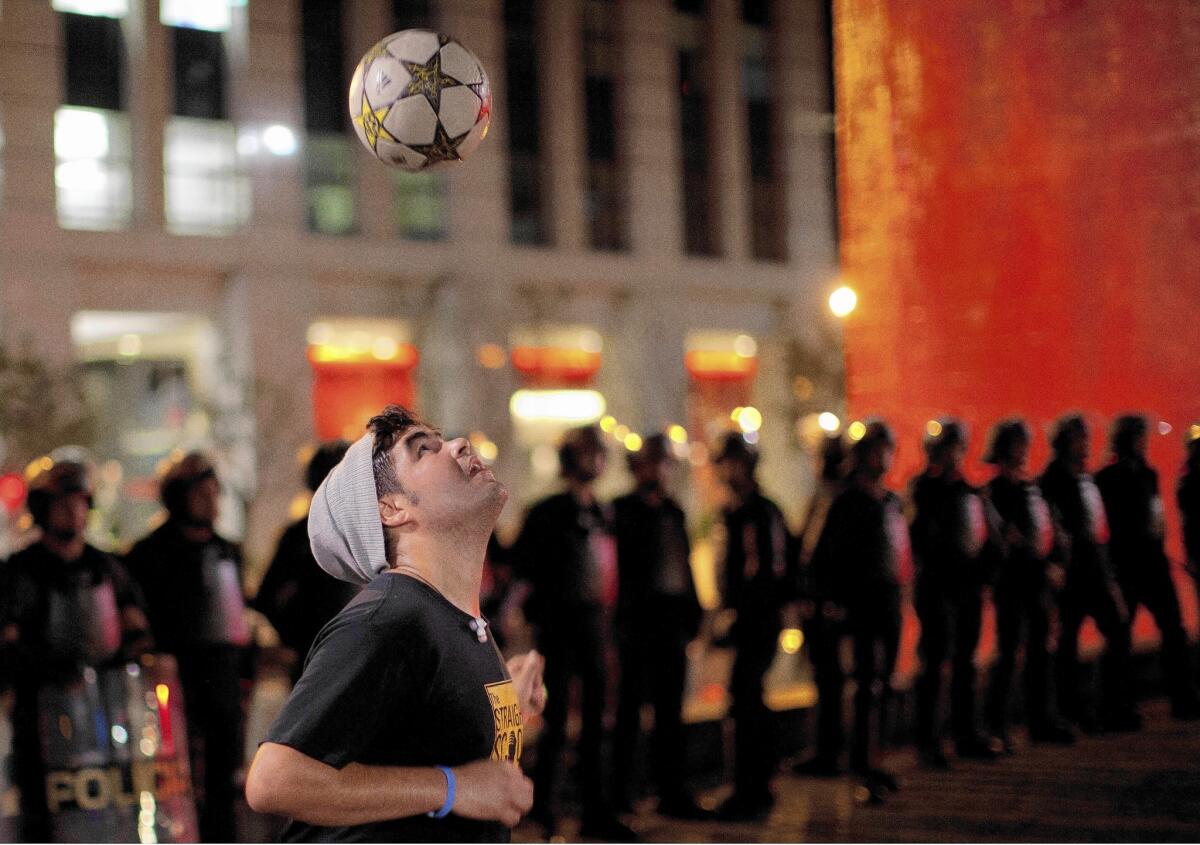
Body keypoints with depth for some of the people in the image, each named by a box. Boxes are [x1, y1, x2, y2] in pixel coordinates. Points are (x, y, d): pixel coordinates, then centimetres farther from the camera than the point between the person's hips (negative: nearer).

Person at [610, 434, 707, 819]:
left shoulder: (673, 512, 17)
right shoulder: (623, 510, -3)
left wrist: (692, 611, 12)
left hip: (673, 618, 6)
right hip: (639, 618, -6)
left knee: (670, 710, 10)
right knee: (631, 705, -1)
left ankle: (671, 791, 15)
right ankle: (620, 791, 6)